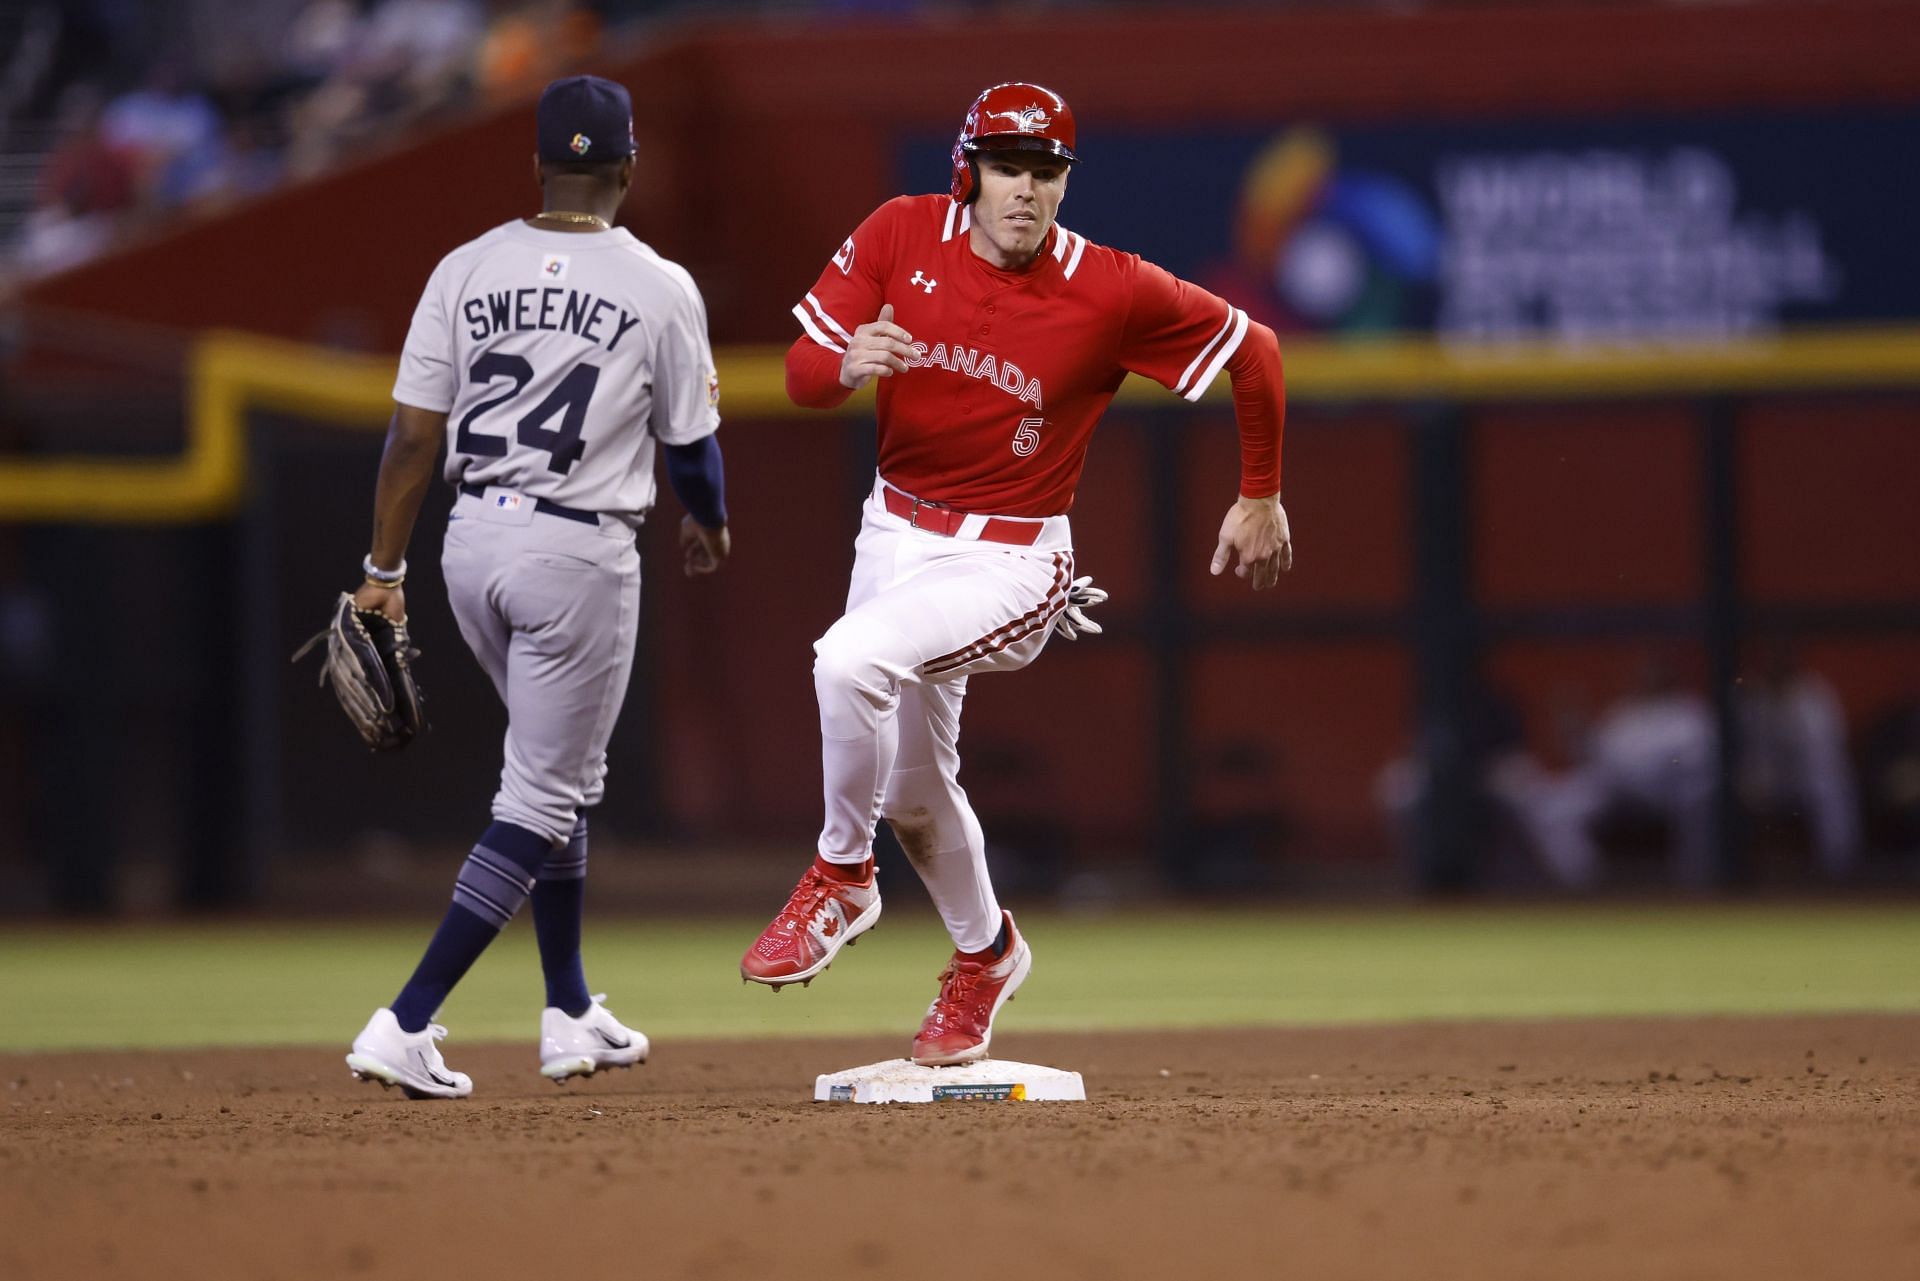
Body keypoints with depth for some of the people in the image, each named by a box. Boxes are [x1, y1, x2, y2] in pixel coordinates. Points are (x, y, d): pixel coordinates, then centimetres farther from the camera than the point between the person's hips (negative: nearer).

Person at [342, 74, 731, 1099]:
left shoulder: (466, 271, 1)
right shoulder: (659, 288, -7)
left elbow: (412, 433, -1)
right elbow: (689, 442, 2)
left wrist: (383, 570, 6)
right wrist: (709, 524, 23)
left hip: (472, 543, 5)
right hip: (580, 553, -5)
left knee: (564, 772, 24)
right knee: (542, 798, 0)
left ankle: (570, 1016, 29)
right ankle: (405, 1026, -13)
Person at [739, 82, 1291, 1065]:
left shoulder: (1111, 292, -18)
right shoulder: (901, 236, -9)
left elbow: (1252, 350, -5)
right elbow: (802, 373, -6)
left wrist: (1260, 497, 3)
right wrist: (849, 365, -30)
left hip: (1009, 562, -5)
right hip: (895, 531, 5)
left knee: (849, 661, -32)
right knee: (910, 782, 19)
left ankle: (839, 880, -9)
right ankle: (984, 954, 47)